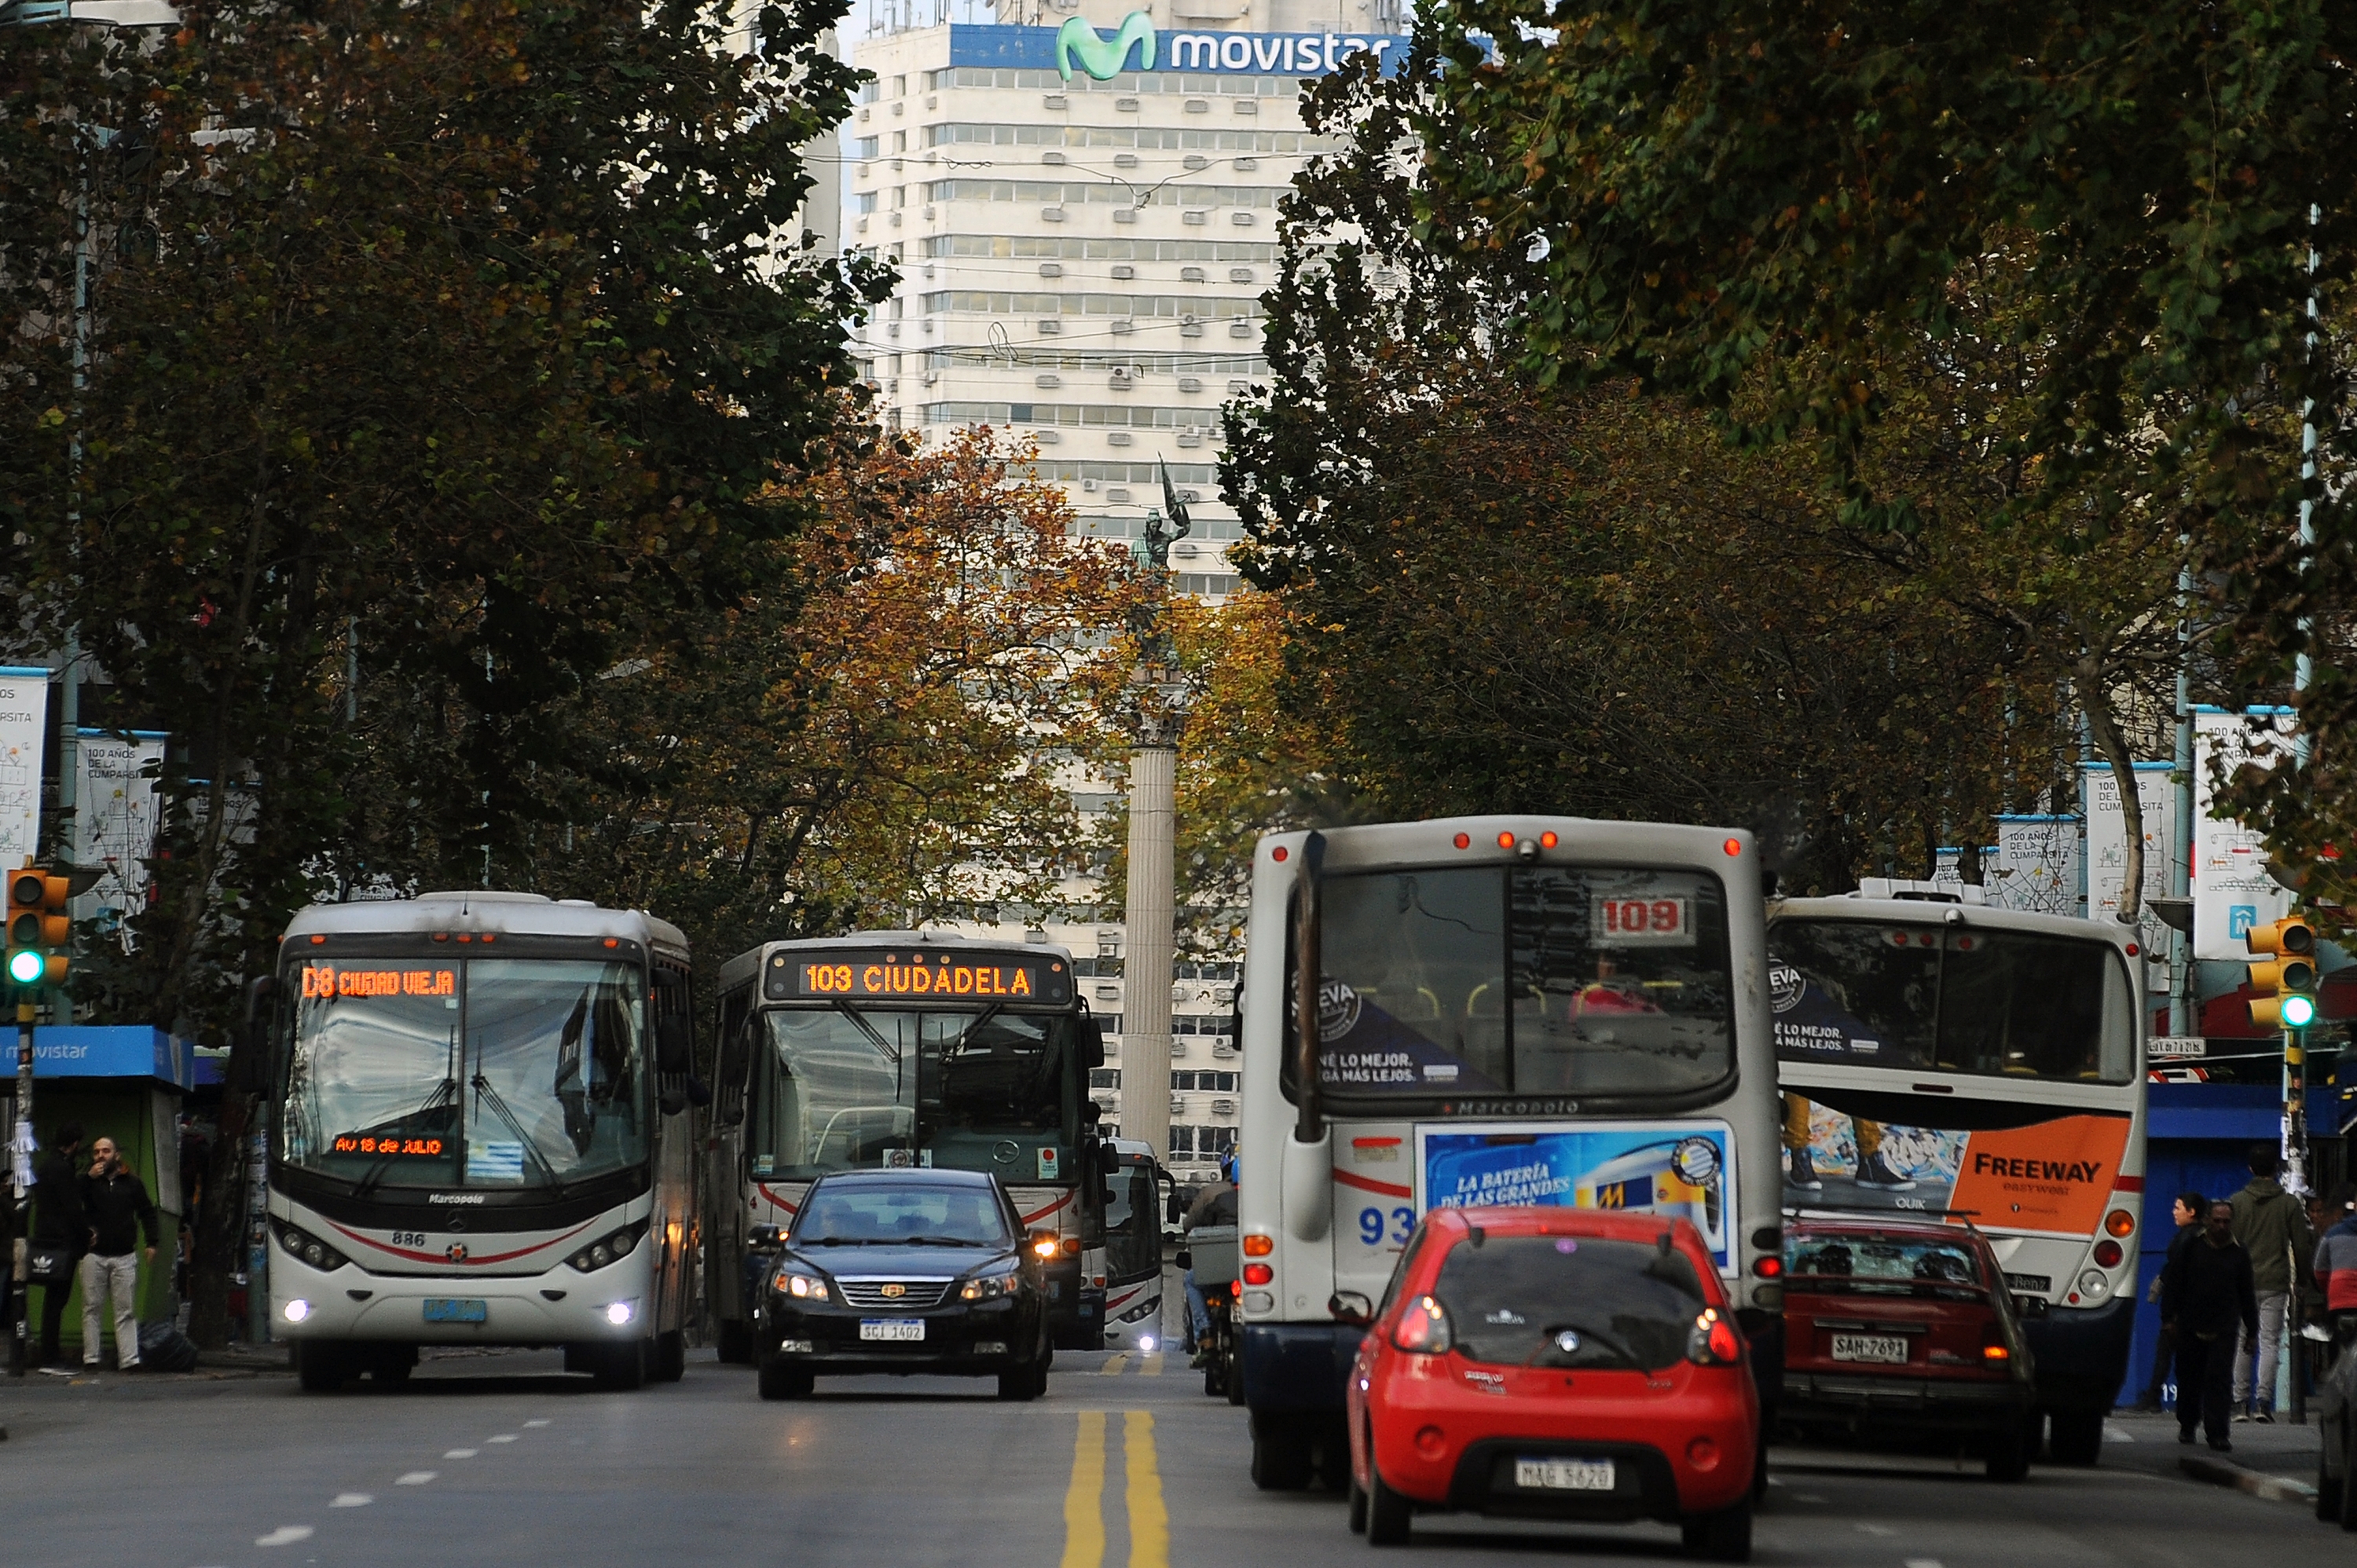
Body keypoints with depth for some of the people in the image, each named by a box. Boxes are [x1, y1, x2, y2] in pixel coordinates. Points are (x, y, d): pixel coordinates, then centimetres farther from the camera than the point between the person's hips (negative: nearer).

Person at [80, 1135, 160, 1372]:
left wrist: (152, 1243, 5)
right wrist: (90, 1178, -11)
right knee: (92, 1308, -1)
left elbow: (147, 1212, 15)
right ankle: (90, 1359, 1)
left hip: (124, 1257, 0)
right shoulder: (88, 1182, 11)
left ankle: (129, 1359, -8)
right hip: (94, 1256, 0)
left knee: (126, 1310, -4)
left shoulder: (132, 1184, 13)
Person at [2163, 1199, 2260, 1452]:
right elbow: (2172, 1283, 6)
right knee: (2189, 1378, 9)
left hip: (2223, 1330, 0)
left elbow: (2247, 1296, 14)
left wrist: (2252, 1330, 13)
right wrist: (2169, 1317, -1)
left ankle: (2217, 1433, -11)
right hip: (2190, 1327, 0)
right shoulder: (2191, 1248, 4)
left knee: (2220, 1380, -9)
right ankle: (2187, 1425, 27)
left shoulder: (2238, 1254, 8)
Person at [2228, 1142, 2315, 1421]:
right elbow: (2303, 1249, -1)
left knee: (2242, 1345, 6)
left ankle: (2241, 1402, 4)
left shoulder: (2237, 1202, 1)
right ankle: (2263, 1401, -9)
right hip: (2275, 1284, -1)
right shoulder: (2289, 1204, -2)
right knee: (2270, 1342, 0)